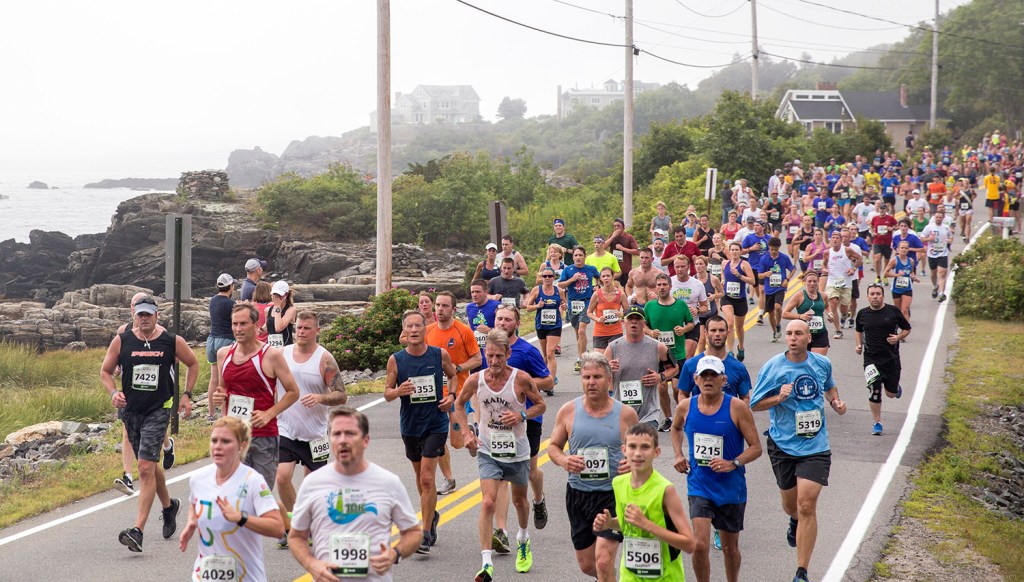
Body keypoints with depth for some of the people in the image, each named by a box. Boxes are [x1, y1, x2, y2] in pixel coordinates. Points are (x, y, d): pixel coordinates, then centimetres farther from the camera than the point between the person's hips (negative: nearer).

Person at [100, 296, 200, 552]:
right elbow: (105, 371, 10)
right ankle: (168, 506, 47)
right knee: (150, 465, 19)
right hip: (131, 411, 4)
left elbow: (193, 364, 13)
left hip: (158, 411, -4)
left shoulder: (173, 342, -4)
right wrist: (113, 392, -9)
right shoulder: (121, 341, -1)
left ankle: (138, 531, -19)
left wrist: (187, 394, 8)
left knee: (146, 468, -15)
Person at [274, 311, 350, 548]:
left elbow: (342, 395, -9)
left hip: (314, 433, -2)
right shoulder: (282, 354, 2)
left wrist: (320, 398, -26)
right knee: (282, 477, -11)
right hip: (285, 430, 2)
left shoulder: (324, 359, -7)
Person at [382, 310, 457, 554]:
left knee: (427, 478, -11)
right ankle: (431, 515, 44)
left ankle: (425, 534, -6)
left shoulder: (440, 355, -6)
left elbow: (453, 376, 13)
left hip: (436, 424, -3)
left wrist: (451, 396, -5)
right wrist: (398, 391, -22)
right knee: (421, 476, 19)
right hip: (410, 425, 3)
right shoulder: (396, 360, -6)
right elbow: (387, 393, 0)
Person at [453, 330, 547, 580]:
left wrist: (521, 415, -20)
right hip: (488, 450, 0)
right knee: (488, 502, -17)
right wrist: (466, 432, -3)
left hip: (517, 451, 0)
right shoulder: (476, 380, -10)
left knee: (519, 501, 20)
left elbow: (540, 404, -1)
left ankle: (523, 538, 51)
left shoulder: (521, 379, -15)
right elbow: (459, 404, 9)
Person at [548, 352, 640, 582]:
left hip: (612, 495, -3)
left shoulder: (625, 414, -4)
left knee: (603, 561, -17)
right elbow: (553, 446, 10)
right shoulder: (568, 411, 0)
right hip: (578, 494, 3)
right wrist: (563, 460, -12)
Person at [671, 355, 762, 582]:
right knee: (699, 545, -15)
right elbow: (676, 428, 22)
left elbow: (756, 447, -8)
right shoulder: (686, 407, -2)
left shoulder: (737, 408, -11)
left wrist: (733, 463, -23)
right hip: (699, 487, 1)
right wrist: (679, 455, 7)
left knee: (730, 547, 14)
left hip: (731, 488, -1)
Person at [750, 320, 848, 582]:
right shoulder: (772, 368, -8)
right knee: (791, 505, 17)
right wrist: (779, 397, -22)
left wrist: (836, 402, 4)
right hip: (783, 445, 0)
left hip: (815, 445, 0)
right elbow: (755, 405, -5)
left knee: (807, 506, -12)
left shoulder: (822, 364, 2)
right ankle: (795, 522, 58)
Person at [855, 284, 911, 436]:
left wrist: (898, 337, -11)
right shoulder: (862, 314, 3)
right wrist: (859, 345, 7)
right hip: (871, 359, 0)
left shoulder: (893, 311, -3)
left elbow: (907, 329, 8)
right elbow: (858, 330, 22)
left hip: (891, 357, 0)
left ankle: (896, 388, 48)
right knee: (874, 391, -12)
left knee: (891, 393, 10)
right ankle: (877, 423, 2)